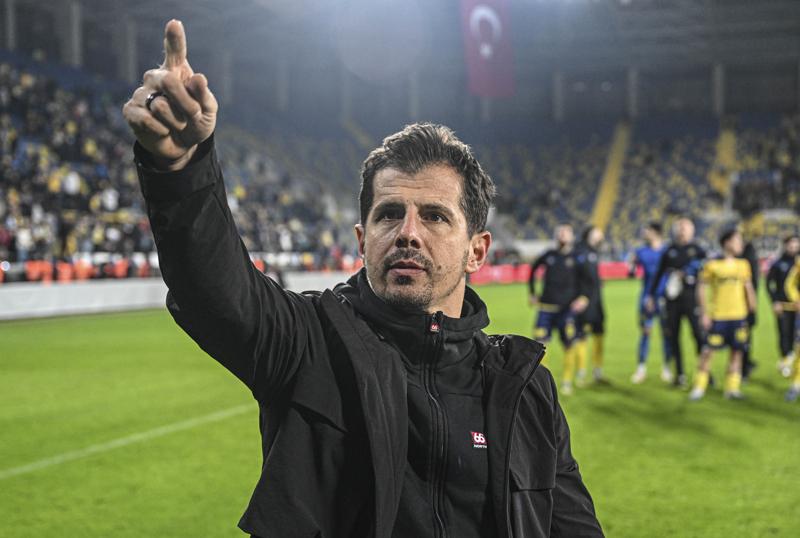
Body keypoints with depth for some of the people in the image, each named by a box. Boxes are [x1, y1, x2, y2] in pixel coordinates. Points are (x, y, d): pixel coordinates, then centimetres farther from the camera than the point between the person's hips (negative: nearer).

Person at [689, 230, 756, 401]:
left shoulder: (743, 265, 7)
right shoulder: (712, 265, -6)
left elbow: (748, 288, 15)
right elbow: (701, 288, -4)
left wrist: (752, 309, 11)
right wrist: (704, 313, -8)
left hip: (739, 316, 4)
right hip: (717, 316, -4)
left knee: (737, 351, 4)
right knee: (708, 350, -2)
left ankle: (732, 387, 13)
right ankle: (699, 387, 8)